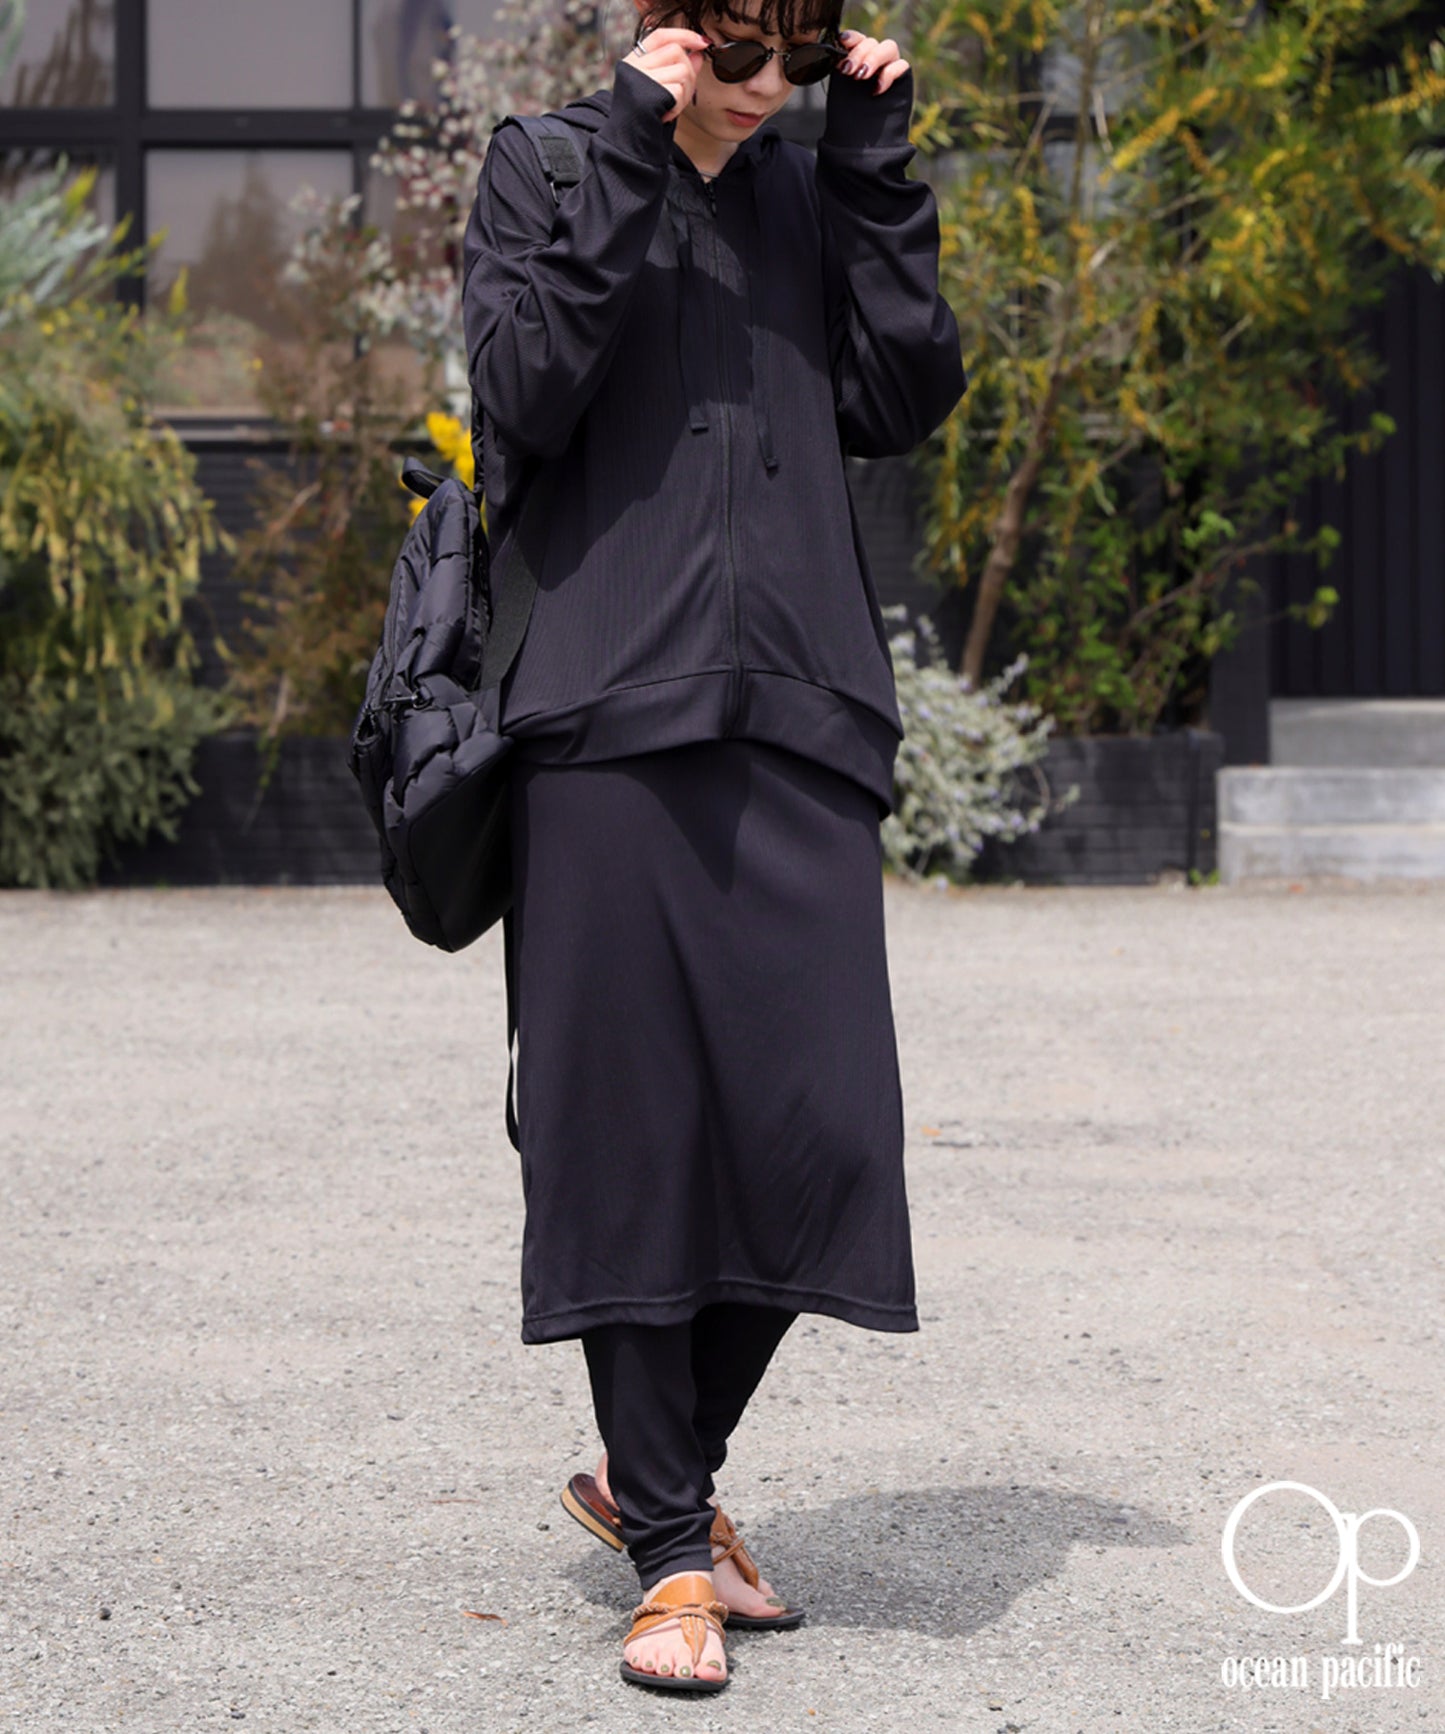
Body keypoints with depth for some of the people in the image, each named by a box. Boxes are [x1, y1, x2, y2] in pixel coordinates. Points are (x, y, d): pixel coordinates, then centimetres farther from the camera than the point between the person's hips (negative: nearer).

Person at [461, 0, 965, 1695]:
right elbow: (526, 392, -10)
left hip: (794, 723, 4)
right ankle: (674, 1553, 8)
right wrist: (625, 154, -12)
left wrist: (875, 165, 4)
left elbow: (906, 399, 7)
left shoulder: (805, 199, 18)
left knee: (818, 1123, -1)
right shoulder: (543, 170, 6)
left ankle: (656, 1474, 21)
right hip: (613, 712, -4)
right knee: (634, 1123, -2)